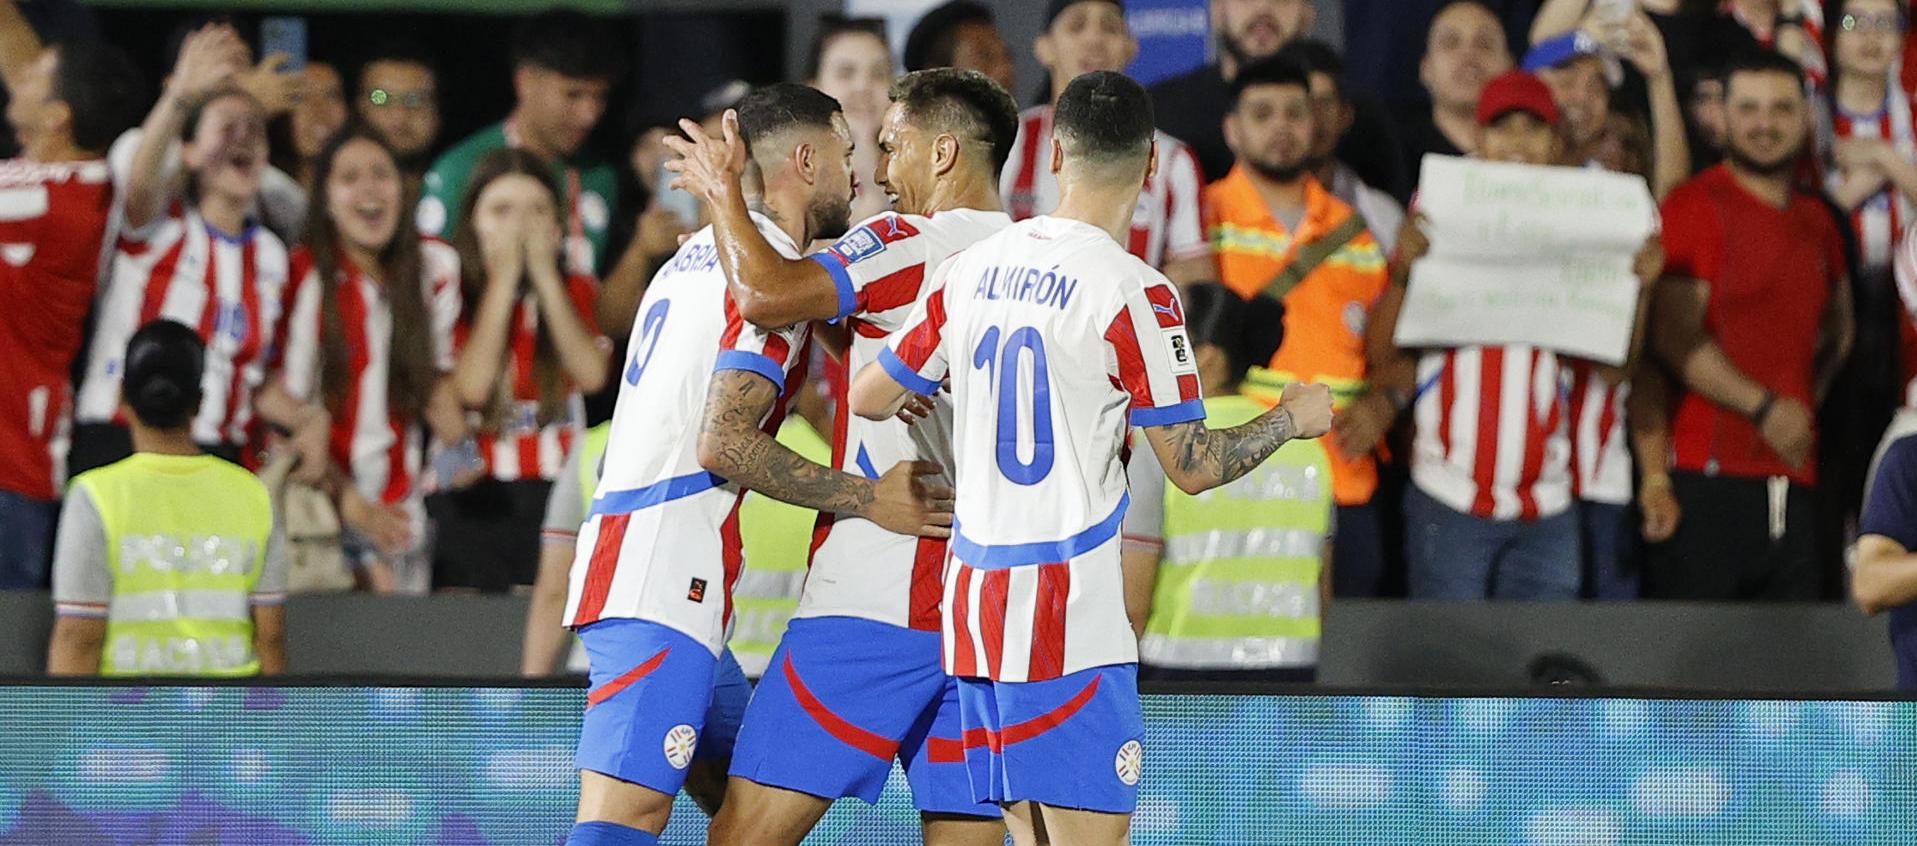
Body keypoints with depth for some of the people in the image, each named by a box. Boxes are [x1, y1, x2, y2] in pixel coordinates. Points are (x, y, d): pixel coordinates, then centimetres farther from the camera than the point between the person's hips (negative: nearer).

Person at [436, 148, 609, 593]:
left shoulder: (574, 291, 10)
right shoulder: (454, 294, 2)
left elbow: (592, 373, -10)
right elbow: (471, 387, -15)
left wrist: (545, 276, -8)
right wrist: (502, 281, -10)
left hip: (557, 492, 2)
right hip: (475, 502, -1)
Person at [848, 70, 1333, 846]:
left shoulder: (973, 268, 6)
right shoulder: (1134, 292, -12)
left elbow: (869, 398, 14)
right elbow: (1193, 466, -9)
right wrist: (1293, 419, 8)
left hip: (972, 599, 7)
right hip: (1070, 620, -7)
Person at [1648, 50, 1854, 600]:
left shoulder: (1816, 221, 19)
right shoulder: (1697, 205, -3)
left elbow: (1839, 327, 35)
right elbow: (1676, 338, -11)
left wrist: (1810, 397, 17)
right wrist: (1765, 408, -12)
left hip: (1793, 480, 7)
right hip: (1708, 472, -7)